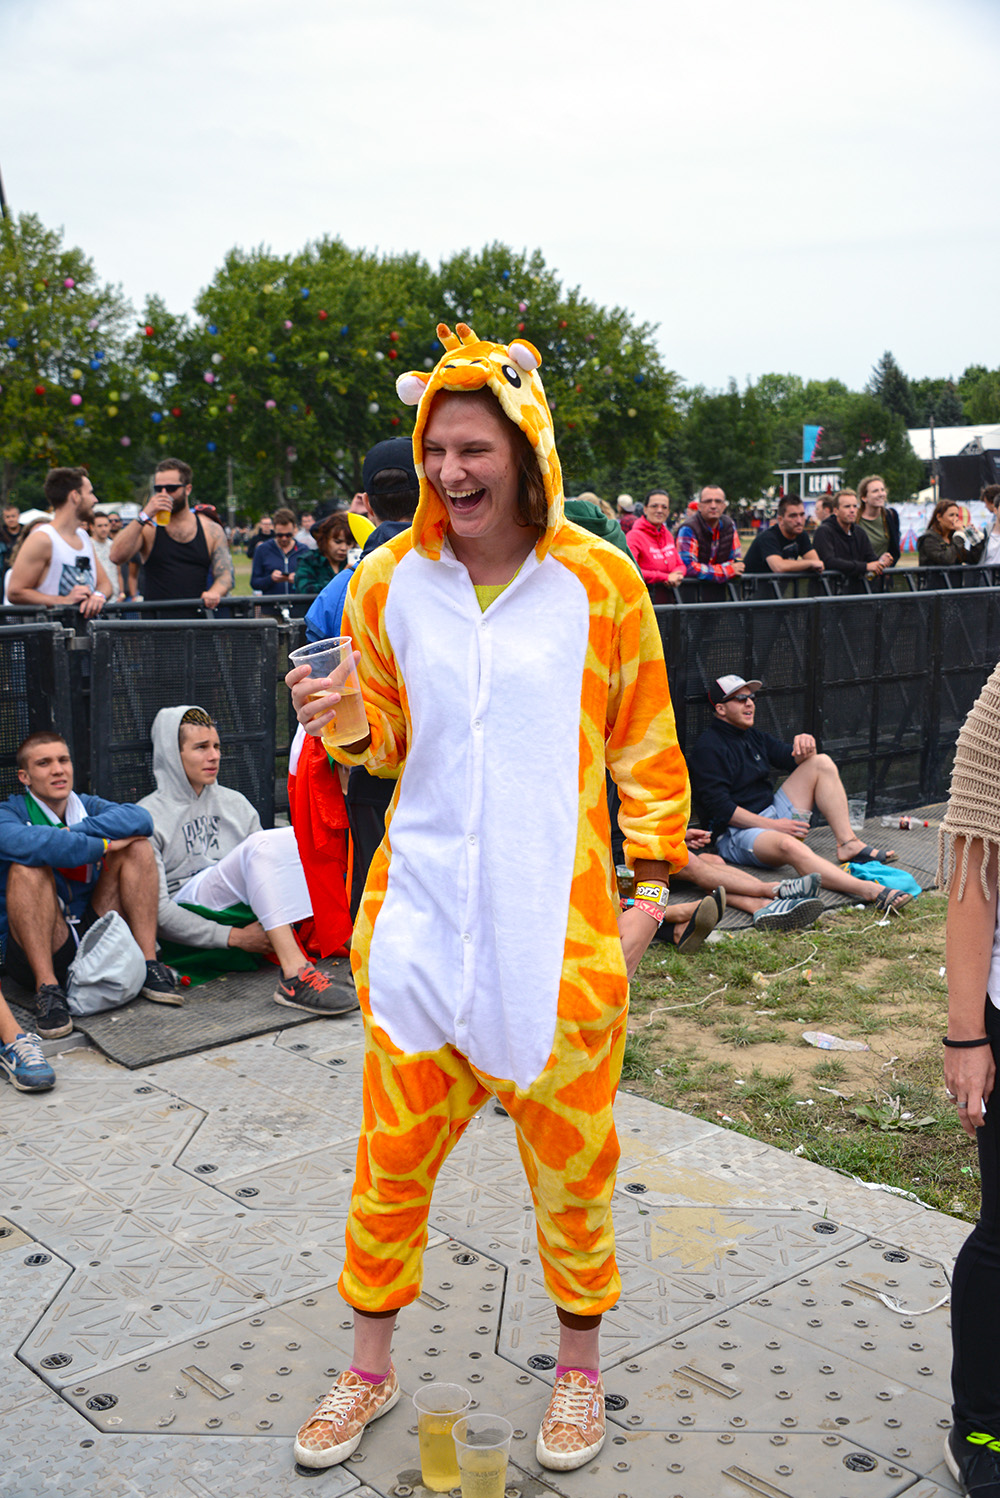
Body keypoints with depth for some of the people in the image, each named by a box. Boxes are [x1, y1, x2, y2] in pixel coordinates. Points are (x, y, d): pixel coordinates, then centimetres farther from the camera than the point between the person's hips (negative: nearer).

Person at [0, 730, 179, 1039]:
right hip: (35, 952, -4)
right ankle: (47, 988, -30)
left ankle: (148, 963, -15)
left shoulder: (89, 808, 12)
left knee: (137, 847, -6)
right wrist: (103, 845, -21)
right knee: (28, 867, -27)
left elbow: (140, 819, -11)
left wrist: (71, 833, -19)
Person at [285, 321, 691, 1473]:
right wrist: (340, 727, -11)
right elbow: (387, 743, 11)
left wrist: (652, 886, 0)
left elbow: (645, 743, 3)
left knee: (568, 1152, 10)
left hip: (556, 914, -2)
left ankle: (579, 1366, 33)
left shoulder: (598, 580, -4)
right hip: (422, 906, 2)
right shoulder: (389, 580, 2)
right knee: (393, 1148, 11)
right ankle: (371, 1368, 32)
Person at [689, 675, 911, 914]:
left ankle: (849, 845, -11)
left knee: (822, 763, 2)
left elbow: (792, 759, 17)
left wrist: (806, 745, -9)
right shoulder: (707, 748, -10)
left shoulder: (752, 735, 17)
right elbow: (720, 808, -17)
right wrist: (773, 825, -20)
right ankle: (869, 890, -57)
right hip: (736, 833, -9)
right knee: (788, 845, -41)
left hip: (773, 814, 9)